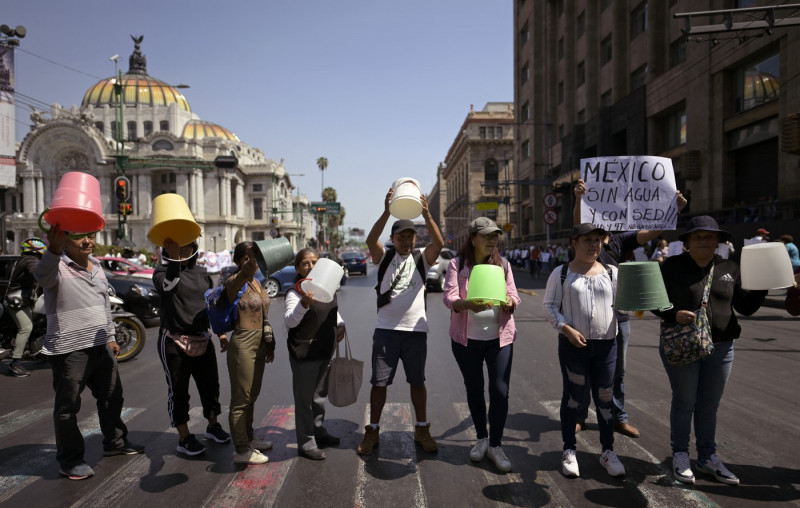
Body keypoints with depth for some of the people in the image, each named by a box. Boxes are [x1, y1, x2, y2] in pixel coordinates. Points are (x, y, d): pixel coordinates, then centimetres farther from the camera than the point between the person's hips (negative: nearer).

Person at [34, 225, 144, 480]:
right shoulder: (58, 267, -13)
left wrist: (111, 336, 20)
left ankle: (115, 442, 36)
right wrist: (54, 250, -59)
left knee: (112, 397, 18)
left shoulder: (97, 267, 12)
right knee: (68, 407, 4)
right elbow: (43, 276, -39)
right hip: (69, 351, -8)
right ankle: (70, 461, 19)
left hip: (101, 346, 8)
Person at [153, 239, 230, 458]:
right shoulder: (162, 272, -5)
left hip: (202, 339, 5)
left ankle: (213, 426, 33)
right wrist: (174, 259, -40)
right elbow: (168, 287, -30)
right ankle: (184, 438, 17)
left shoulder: (202, 273, 9)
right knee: (178, 391, 4)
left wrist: (222, 334, 12)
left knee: (210, 385, 13)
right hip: (174, 342, -5)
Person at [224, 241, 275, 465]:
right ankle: (241, 451, 10)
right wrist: (251, 260, -58)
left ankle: (249, 439, 34)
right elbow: (243, 275, -40)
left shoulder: (256, 283, 11)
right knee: (241, 398, 0)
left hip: (259, 345, 9)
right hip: (242, 345, -9)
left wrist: (270, 343, 19)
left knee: (252, 395, 19)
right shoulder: (233, 281, -13)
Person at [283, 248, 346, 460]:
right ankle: (306, 443, 13)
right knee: (304, 399, 2)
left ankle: (319, 432, 38)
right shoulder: (295, 292, -16)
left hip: (325, 352, 8)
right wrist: (304, 304, -44)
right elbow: (290, 321, -29)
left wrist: (340, 324, 9)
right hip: (304, 355, -8)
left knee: (320, 395, 22)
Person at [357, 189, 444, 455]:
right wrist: (387, 212, -32)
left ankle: (422, 429, 26)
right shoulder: (384, 258, 3)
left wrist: (426, 215, -30)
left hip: (416, 329, 1)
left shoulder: (422, 259, 5)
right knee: (379, 382, 5)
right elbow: (371, 240, -17)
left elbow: (438, 243, -15)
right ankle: (373, 431, 19)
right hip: (386, 330, -1)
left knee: (417, 381, 12)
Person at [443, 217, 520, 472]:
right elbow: (449, 297, -13)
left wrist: (509, 302, -20)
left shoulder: (502, 265, 5)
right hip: (467, 338, -1)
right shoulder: (457, 264, -3)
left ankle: (495, 445, 15)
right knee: (474, 390, 13)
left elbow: (514, 296, 4)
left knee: (500, 391, -2)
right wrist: (468, 304, -34)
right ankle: (482, 438, 33)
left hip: (499, 337, 1)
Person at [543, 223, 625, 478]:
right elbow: (549, 306, -3)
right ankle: (569, 451, 22)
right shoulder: (561, 273, -2)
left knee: (605, 397, 10)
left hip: (606, 344, 2)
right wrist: (567, 329, -16)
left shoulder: (611, 273, 6)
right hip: (573, 344, -2)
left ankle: (608, 451, 25)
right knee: (572, 396, 7)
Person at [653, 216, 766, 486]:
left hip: (720, 348, 3)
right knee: (684, 402, 7)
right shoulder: (673, 266, -5)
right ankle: (680, 455, 23)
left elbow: (745, 307, 7)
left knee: (709, 405, 13)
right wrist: (673, 315, -22)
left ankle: (708, 457, 28)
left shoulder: (729, 268, 5)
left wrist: (761, 287, -8)